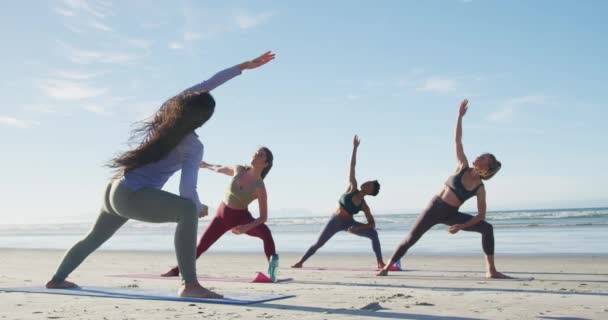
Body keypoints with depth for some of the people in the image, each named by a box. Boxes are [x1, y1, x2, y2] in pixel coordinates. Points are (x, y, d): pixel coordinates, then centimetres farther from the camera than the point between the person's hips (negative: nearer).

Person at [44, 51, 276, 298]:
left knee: (94, 238, 32)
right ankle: (189, 284, -39)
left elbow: (204, 87, 6)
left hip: (115, 191, 9)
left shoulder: (167, 111, 1)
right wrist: (200, 208, 1)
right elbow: (187, 191, -21)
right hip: (132, 196, -9)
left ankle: (57, 279, 51)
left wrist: (244, 66, 7)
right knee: (187, 210, -30)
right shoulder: (193, 147, -15)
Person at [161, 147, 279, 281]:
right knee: (201, 246, 11)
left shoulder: (260, 188, -22)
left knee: (265, 231, -37)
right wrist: (207, 165, 29)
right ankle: (177, 270, 34)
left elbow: (264, 217, -19)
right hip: (222, 215, 4)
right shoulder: (239, 169, -12)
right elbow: (220, 169, 12)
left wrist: (247, 227, -36)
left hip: (241, 218, -4)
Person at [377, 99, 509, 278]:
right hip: (435, 207, -1)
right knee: (411, 238, -4)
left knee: (487, 228, -13)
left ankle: (491, 270, -10)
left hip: (451, 215, 1)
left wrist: (462, 226, -13)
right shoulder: (463, 167, -2)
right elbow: (458, 141, -7)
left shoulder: (480, 189, -3)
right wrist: (460, 116, -11)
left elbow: (481, 215, -1)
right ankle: (387, 267, 9)